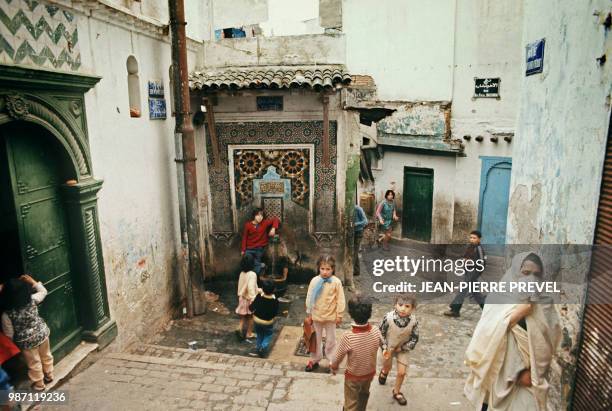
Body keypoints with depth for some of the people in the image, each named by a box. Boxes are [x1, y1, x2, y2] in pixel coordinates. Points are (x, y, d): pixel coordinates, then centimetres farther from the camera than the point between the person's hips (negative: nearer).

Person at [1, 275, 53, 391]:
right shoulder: (32, 300, -22)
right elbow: (43, 291, 2)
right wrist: (33, 282, 1)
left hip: (26, 341, -3)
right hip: (42, 333, 3)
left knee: (34, 363, 19)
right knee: (46, 356, 26)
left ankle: (39, 384, 38)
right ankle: (49, 376, 47)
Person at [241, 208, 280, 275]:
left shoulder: (265, 223, -5)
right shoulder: (248, 225, -7)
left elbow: (275, 220, 0)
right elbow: (244, 238, -2)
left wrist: (273, 228, -17)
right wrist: (243, 250, -4)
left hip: (259, 249, 1)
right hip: (249, 249, -1)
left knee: (257, 265, 7)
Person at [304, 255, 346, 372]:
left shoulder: (336, 282, -15)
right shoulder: (314, 281, -11)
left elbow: (340, 300, -8)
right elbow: (309, 298, -2)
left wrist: (339, 315, -6)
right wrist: (309, 314, 2)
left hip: (330, 316, -2)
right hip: (316, 316, 2)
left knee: (331, 340, 15)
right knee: (315, 339, 18)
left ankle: (333, 361, 32)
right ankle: (314, 360, 36)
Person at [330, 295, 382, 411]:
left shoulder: (348, 337, -36)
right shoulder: (376, 331, -25)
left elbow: (338, 357, -19)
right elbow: (380, 343, -1)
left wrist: (333, 367, 2)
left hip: (353, 376, -4)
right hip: (370, 372, 4)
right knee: (364, 394, 33)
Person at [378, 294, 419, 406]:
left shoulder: (413, 321, -28)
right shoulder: (388, 317, -32)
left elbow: (414, 338, -12)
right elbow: (381, 333, -16)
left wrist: (402, 348, -14)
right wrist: (384, 348, -19)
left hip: (402, 349, 1)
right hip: (388, 347, 0)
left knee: (402, 372, 4)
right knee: (387, 367, 23)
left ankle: (397, 392, 32)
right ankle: (384, 372, 61)